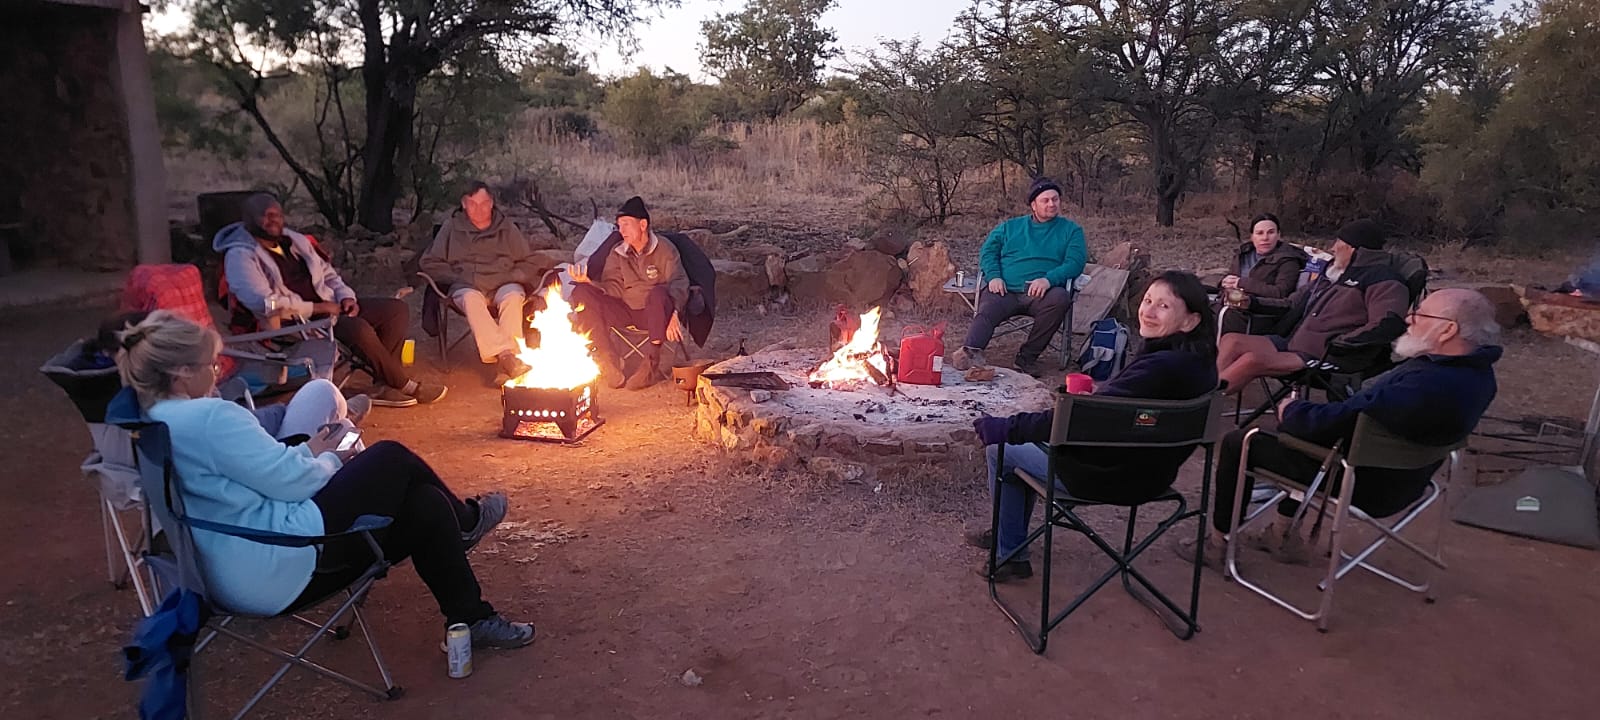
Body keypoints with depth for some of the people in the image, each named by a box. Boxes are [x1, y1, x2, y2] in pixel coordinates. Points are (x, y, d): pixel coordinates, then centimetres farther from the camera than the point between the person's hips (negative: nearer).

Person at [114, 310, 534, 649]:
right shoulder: (210, 416, -21)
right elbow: (291, 482, -18)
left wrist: (308, 452, 11)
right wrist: (329, 459, 3)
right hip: (279, 568, -10)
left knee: (425, 504, 11)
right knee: (393, 459, 2)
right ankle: (465, 521, 27)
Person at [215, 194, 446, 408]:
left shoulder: (295, 240, 14)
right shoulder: (240, 256, -10)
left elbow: (328, 274, 23)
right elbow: (265, 302, -23)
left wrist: (346, 296, 1)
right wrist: (317, 308, -18)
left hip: (328, 306, 9)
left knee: (397, 309, -6)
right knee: (358, 328, -34)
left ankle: (384, 385, -13)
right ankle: (405, 385, -16)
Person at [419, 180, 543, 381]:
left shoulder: (507, 228, 17)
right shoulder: (452, 228, 15)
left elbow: (529, 263, 18)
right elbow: (429, 262, 13)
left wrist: (511, 277, -2)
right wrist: (457, 277, -1)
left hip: (503, 284, 1)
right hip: (467, 286, 0)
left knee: (513, 297, -37)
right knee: (472, 299, -38)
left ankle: (509, 358, -47)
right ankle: (504, 353, -52)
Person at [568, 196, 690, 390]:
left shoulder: (664, 248, -4)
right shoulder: (617, 253, 9)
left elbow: (679, 282, -15)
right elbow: (614, 288, 1)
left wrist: (673, 313, -34)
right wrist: (590, 282, -19)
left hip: (655, 313, -4)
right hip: (625, 312, 5)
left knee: (659, 293, -39)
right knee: (581, 293, -15)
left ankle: (652, 364, -31)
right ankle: (609, 359, -21)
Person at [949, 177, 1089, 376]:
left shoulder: (1071, 230, 19)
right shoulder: (1010, 227, 25)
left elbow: (1075, 262, 4)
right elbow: (988, 251, 16)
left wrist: (1049, 279, -16)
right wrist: (994, 276, -6)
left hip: (1041, 292, -1)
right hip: (1005, 291, 1)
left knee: (1059, 298, -34)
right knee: (986, 311, -30)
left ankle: (1027, 356, -26)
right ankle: (969, 351, -56)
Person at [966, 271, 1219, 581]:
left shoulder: (1159, 368, -32)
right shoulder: (1197, 359, -3)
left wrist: (1005, 427, -27)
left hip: (1112, 476, -10)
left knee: (1000, 449, 6)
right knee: (1029, 440, 26)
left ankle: (1011, 555, 18)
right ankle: (1006, 533, 39)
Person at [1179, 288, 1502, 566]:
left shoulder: (1424, 388, -36)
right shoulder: (1475, 370, -3)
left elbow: (1336, 421, -29)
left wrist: (1290, 409, -9)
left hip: (1366, 484, -9)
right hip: (1401, 476, 10)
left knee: (1237, 443, -1)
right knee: (1296, 425, 29)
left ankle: (1217, 543, 15)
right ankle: (1285, 536, 30)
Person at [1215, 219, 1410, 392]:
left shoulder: (1380, 279, -4)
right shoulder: (1333, 274, 23)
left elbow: (1387, 324, -22)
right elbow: (1292, 304, 32)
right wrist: (1251, 303, 16)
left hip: (1322, 359, -9)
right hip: (1292, 344, 9)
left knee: (1252, 360, -31)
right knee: (1232, 341, -13)